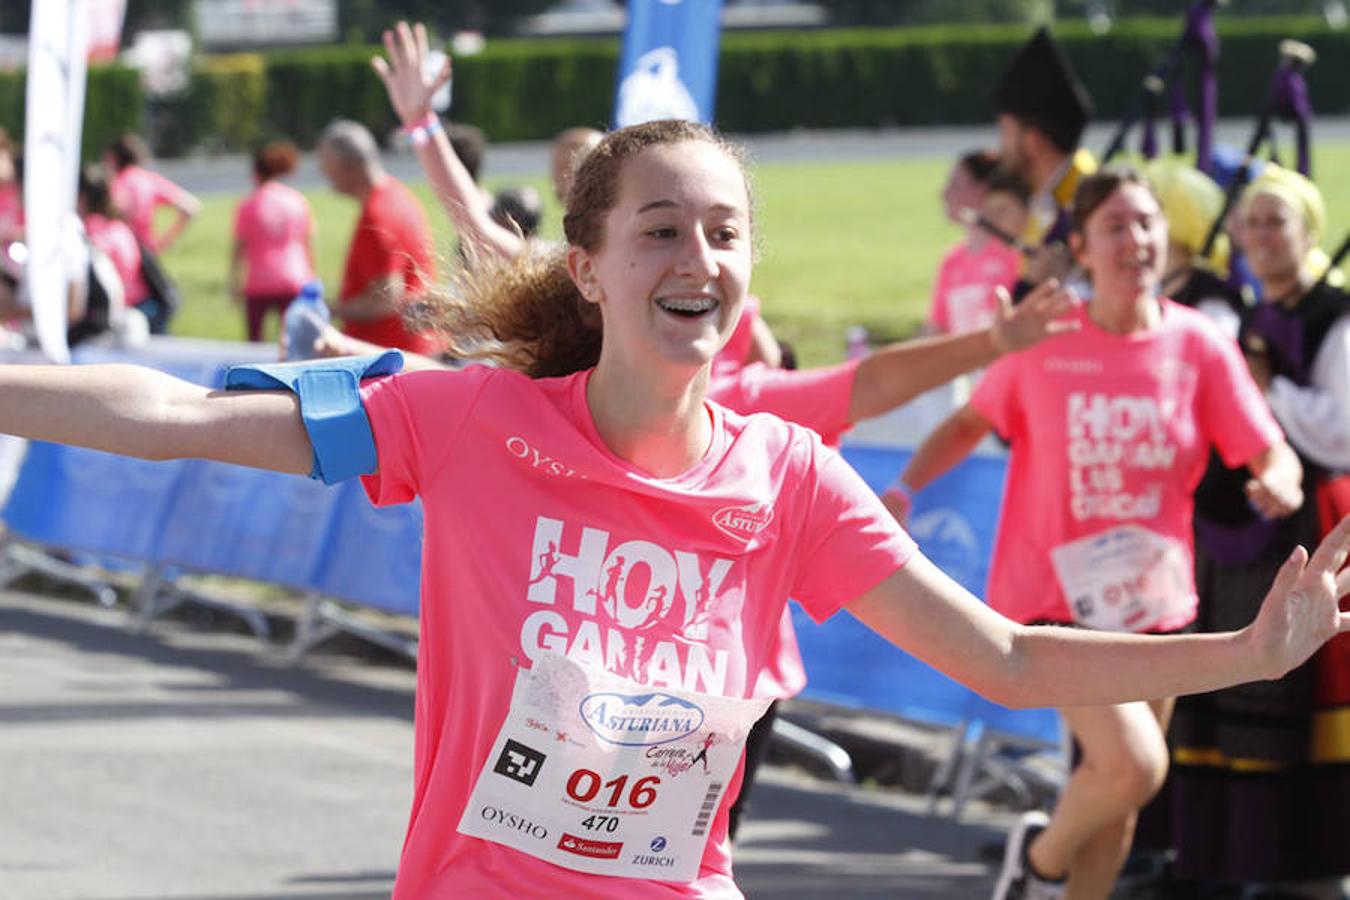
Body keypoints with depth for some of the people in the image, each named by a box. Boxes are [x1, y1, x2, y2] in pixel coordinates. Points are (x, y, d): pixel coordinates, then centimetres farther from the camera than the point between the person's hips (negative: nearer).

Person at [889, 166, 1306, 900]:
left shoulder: (1197, 346, -4)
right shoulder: (1044, 340, -7)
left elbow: (1271, 451, -4)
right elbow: (971, 423, 6)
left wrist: (1279, 480, -28)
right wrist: (907, 487, -9)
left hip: (1152, 600, 4)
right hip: (1053, 593, -4)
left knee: (1120, 798, 12)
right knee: (1133, 764, -23)